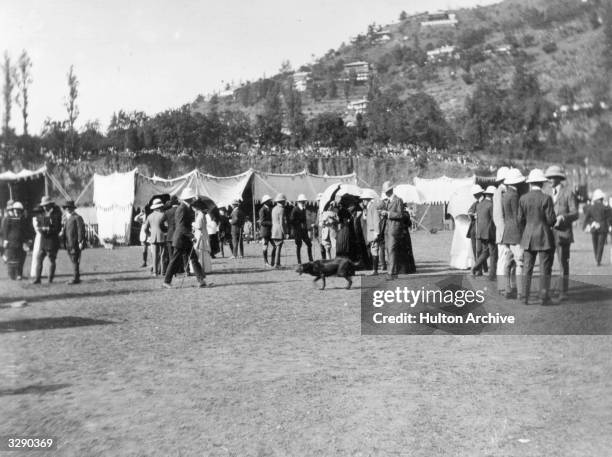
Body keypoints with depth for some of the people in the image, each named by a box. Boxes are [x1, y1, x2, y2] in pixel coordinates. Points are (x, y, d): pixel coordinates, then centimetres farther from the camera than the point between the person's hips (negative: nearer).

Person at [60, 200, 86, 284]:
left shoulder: (77, 217, -7)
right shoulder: (65, 219, 19)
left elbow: (81, 230, -11)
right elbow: (64, 229, 24)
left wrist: (80, 242, -16)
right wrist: (62, 233, 1)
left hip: (75, 243, -8)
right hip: (68, 243, 8)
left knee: (75, 261, -8)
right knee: (73, 261, 10)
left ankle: (76, 278, -6)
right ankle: (76, 277, 16)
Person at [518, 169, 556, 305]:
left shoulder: (523, 199, 0)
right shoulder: (546, 198, -11)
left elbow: (520, 220, 3)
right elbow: (551, 220, -11)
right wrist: (551, 223, 12)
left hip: (528, 238, 3)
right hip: (545, 237, -3)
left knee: (527, 268, 8)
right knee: (545, 269, 3)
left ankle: (525, 297, 7)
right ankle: (544, 298, 4)